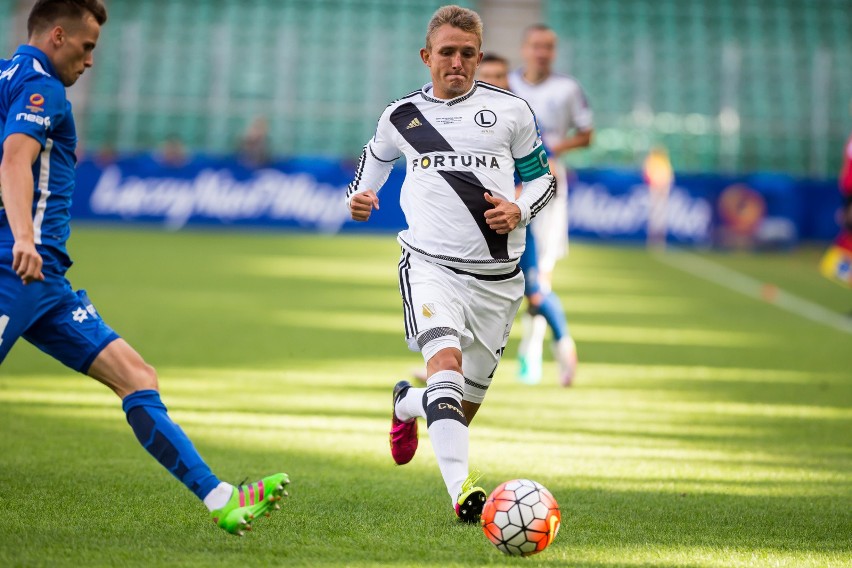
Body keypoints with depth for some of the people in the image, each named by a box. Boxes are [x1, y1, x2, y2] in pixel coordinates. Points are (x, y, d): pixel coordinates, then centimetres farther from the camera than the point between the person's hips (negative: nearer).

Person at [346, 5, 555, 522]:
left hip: (497, 276, 2)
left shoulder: (511, 110, 6)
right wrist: (360, 197, 6)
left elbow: (543, 177, 14)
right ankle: (462, 488, -38)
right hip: (430, 264, -2)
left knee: (468, 400, 10)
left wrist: (520, 212, -7)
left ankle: (408, 403, 46)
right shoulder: (401, 115, 9)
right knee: (446, 359, -30)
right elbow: (378, 155, 28)